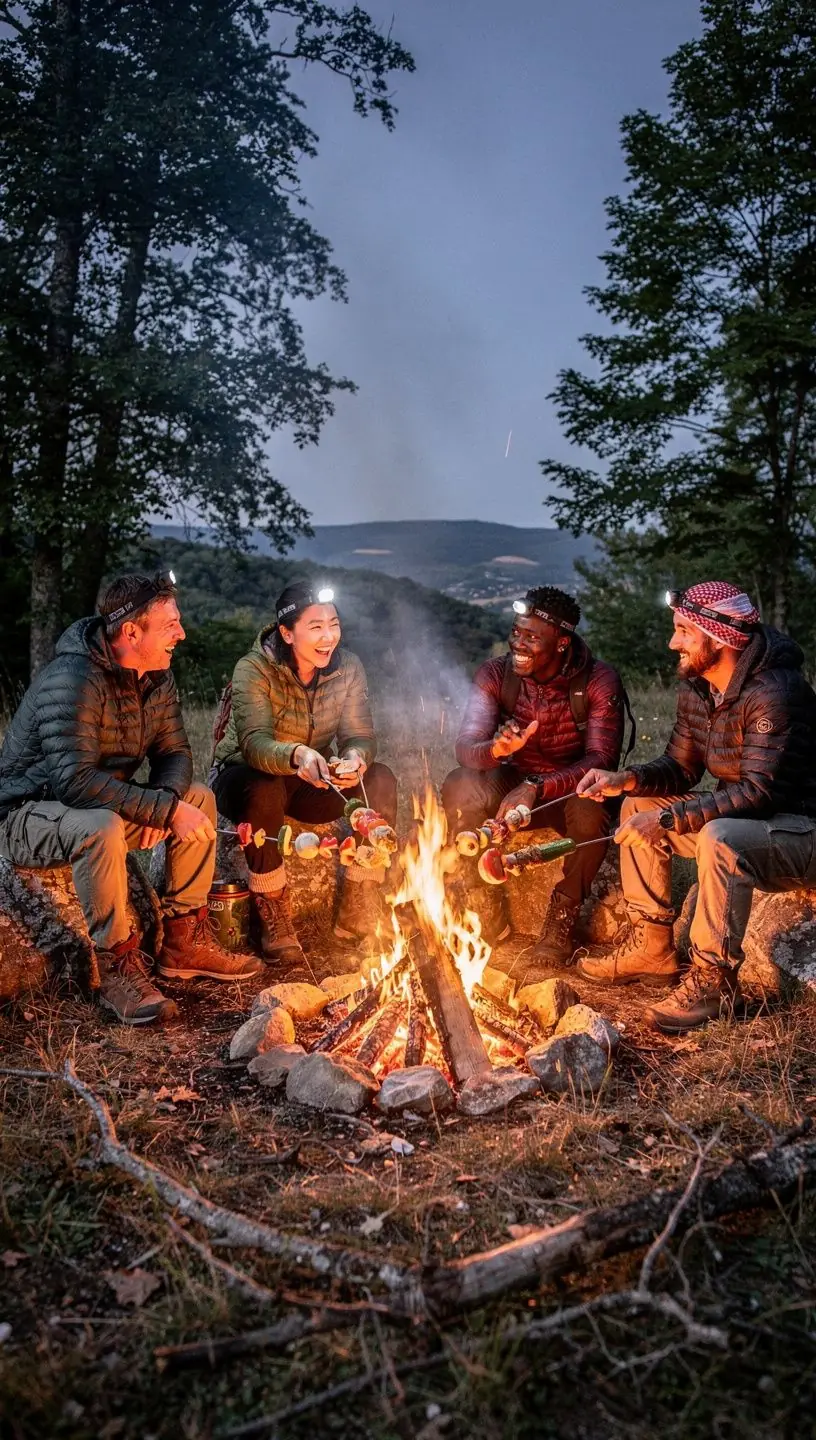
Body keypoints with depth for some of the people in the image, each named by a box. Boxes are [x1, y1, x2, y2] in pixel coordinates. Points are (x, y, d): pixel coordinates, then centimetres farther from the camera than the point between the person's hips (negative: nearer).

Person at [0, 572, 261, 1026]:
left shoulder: (157, 678, -1)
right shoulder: (72, 680, -27)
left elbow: (174, 753, 2)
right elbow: (75, 781, -35)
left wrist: (165, 799, -21)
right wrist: (165, 809, -34)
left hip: (106, 804, 8)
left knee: (200, 799, -5)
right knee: (102, 828, -38)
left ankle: (184, 941, 2)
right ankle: (118, 966, -19)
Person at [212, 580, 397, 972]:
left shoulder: (347, 668, -7)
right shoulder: (254, 670, -21)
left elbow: (359, 735, -13)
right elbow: (254, 744, -34)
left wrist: (356, 757, -39)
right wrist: (297, 755, -56)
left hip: (311, 780, 4)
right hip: (244, 775, -4)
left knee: (380, 780, -22)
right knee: (266, 789, -39)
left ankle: (357, 913, -12)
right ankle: (272, 921, -21)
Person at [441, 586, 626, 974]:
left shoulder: (599, 681, -17)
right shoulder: (495, 674, -11)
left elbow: (602, 760, -25)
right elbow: (465, 745, -21)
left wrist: (536, 788, -39)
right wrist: (495, 749, -47)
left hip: (573, 789, -2)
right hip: (514, 782, 2)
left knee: (591, 810, -37)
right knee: (459, 787, -28)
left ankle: (560, 927, -12)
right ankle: (490, 922, -13)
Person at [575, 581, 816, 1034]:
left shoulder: (775, 694, -25)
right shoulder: (696, 690, 2)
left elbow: (759, 791, -31)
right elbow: (680, 769, 9)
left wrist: (669, 818, -34)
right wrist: (626, 779, -11)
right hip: (739, 820, 9)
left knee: (720, 838, -37)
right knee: (639, 808, 4)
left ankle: (714, 980, -24)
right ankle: (651, 949, 7)